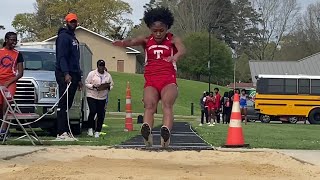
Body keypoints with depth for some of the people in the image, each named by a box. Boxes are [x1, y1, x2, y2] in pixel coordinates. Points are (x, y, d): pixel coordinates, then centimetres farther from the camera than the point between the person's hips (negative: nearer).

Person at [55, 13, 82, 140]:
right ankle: (61, 133, -16)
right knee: (63, 105, -12)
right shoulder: (63, 37, -5)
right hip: (64, 74, -9)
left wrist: (79, 79, 23)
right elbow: (61, 57, -15)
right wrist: (66, 74, -27)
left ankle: (66, 131, 9)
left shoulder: (74, 39, 24)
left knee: (67, 105, 8)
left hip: (73, 75, 9)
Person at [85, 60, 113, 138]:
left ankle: (97, 131, 8)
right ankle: (90, 128, -1)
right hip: (91, 96, -3)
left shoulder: (108, 75, 9)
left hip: (102, 97, 3)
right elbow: (86, 83, -2)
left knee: (101, 114, -1)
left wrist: (107, 87, -9)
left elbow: (111, 85, 14)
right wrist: (94, 86, -18)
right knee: (93, 111, -18)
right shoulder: (92, 74, -1)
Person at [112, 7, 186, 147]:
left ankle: (166, 132, -49)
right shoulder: (146, 41, 12)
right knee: (149, 105, -24)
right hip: (150, 81, 1)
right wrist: (123, 42, -35)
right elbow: (133, 41, -9)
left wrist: (176, 56, -42)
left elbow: (182, 49, -15)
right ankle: (146, 131, -48)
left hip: (168, 81, -1)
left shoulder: (173, 40, 7)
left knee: (167, 104, -27)